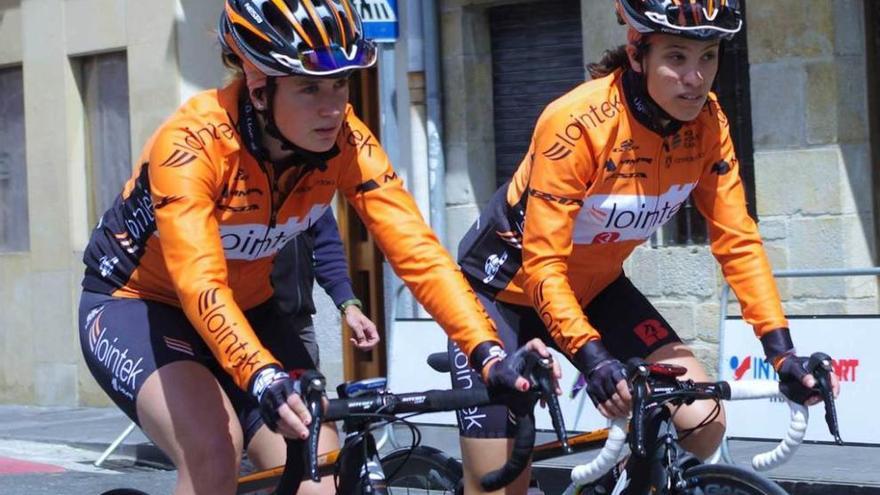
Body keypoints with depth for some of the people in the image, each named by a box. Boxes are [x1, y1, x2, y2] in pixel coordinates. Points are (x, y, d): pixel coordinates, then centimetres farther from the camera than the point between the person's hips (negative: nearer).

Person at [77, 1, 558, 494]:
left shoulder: (344, 140, -19)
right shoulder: (193, 143, -33)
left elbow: (416, 248, -26)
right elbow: (199, 284, -43)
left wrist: (488, 353, -39)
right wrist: (264, 379, -59)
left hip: (245, 309, 5)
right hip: (135, 304, -5)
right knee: (215, 449, -31)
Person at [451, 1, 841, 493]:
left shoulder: (707, 123, -15)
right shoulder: (578, 123, -31)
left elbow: (737, 241, -10)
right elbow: (542, 265, -31)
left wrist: (782, 349, -21)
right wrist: (592, 358, -43)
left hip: (594, 287, 5)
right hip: (507, 287, -5)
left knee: (703, 423, -13)